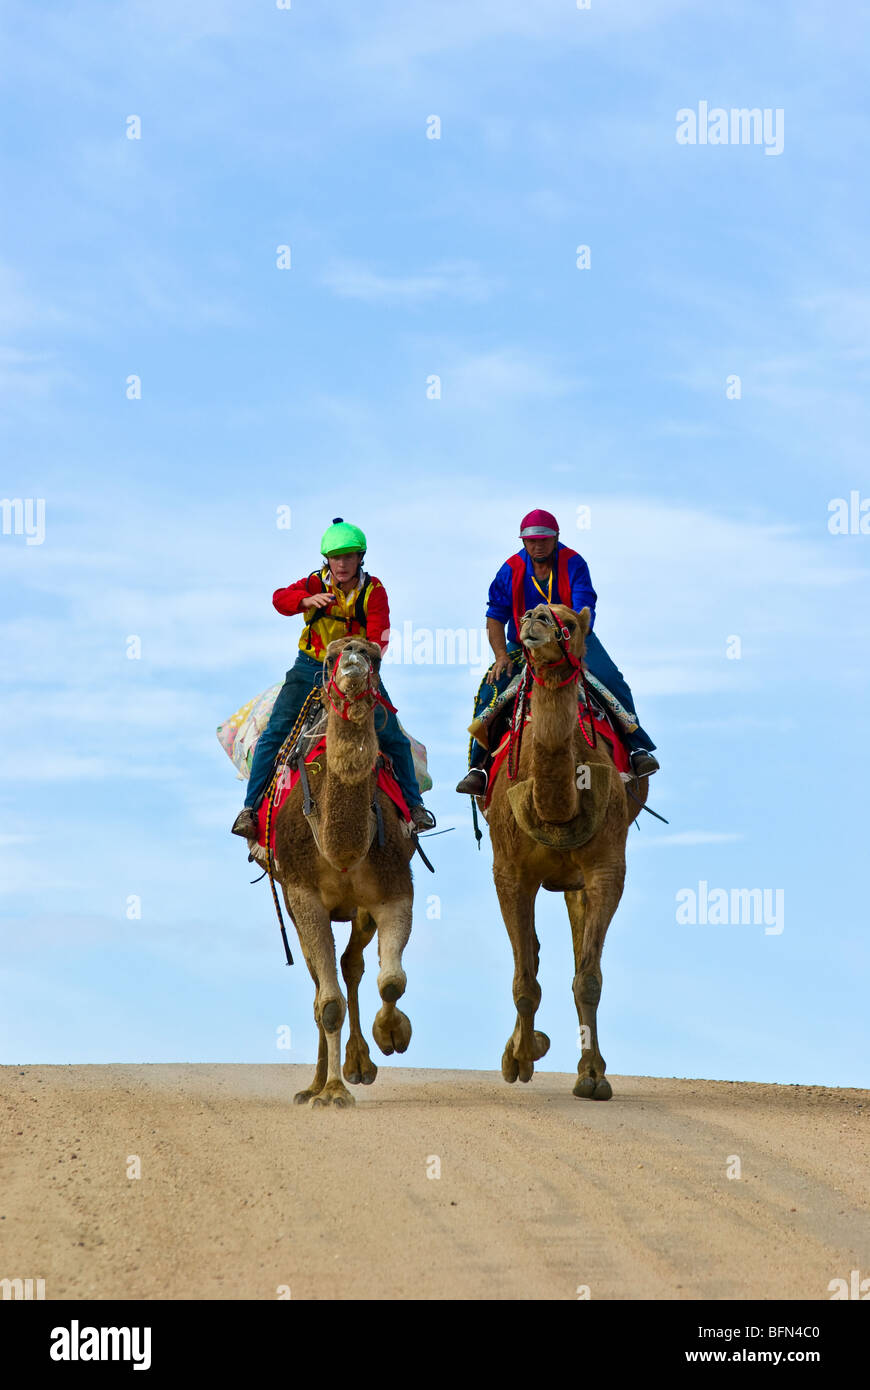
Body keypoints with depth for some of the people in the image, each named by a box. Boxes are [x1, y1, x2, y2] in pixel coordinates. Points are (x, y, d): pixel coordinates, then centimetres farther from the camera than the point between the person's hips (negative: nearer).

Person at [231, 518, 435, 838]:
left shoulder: (373, 590, -7)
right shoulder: (316, 583, -7)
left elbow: (379, 636, -17)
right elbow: (280, 598, -25)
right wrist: (308, 600, -46)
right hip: (311, 667, 0)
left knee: (393, 736, -4)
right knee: (275, 731, -12)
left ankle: (413, 804, 13)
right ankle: (251, 806, -8)